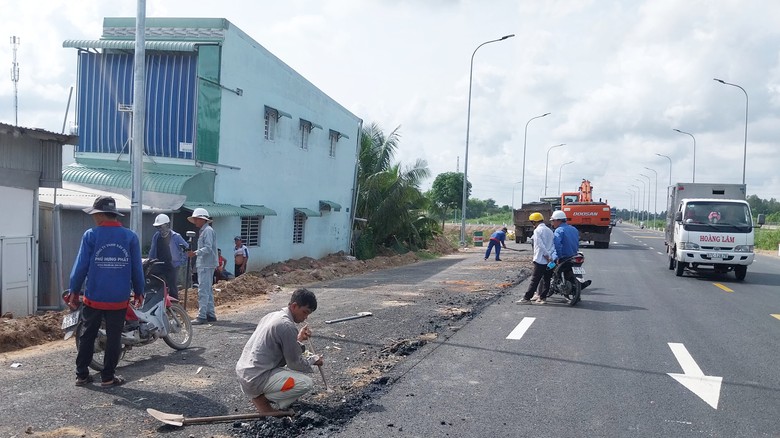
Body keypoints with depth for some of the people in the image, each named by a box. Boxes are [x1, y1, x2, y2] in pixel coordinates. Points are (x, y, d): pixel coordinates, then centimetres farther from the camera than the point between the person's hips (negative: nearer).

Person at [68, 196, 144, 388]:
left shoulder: (90, 235, -6)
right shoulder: (130, 236, -2)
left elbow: (81, 266, -5)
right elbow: (137, 268, 1)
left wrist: (74, 291, 6)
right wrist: (139, 291, 12)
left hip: (94, 298, 0)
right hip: (119, 299, 0)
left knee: (87, 336, 14)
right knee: (113, 338, 8)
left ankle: (82, 375, 20)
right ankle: (108, 377, 13)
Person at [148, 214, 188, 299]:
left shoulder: (176, 237, -7)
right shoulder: (156, 236, 7)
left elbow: (187, 249, -1)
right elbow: (152, 251, 18)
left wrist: (182, 261, -2)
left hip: (172, 267, -5)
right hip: (159, 268, 5)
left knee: (172, 290, -3)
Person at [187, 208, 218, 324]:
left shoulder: (208, 230, -12)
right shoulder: (203, 231, 20)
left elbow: (208, 248, -22)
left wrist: (196, 253, -31)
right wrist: (195, 253, 16)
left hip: (206, 265, -11)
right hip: (203, 264, 11)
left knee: (203, 290, -11)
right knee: (208, 290, 14)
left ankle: (202, 316, -12)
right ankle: (211, 315, 21)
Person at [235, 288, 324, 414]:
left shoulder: (271, 316, 10)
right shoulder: (287, 326, -18)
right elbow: (295, 364, -10)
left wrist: (298, 339, 10)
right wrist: (313, 360, 7)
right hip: (256, 380, -9)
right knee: (307, 383, -13)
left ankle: (259, 393, 13)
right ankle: (262, 398, -2)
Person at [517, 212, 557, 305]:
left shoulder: (537, 231, -8)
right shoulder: (549, 230, 16)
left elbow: (541, 246, -18)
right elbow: (553, 245, 12)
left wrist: (547, 257, -14)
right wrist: (550, 257, 6)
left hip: (540, 260, -7)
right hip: (550, 260, 7)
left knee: (534, 280, -6)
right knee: (546, 280, 10)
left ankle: (527, 298, -4)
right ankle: (543, 297, 14)